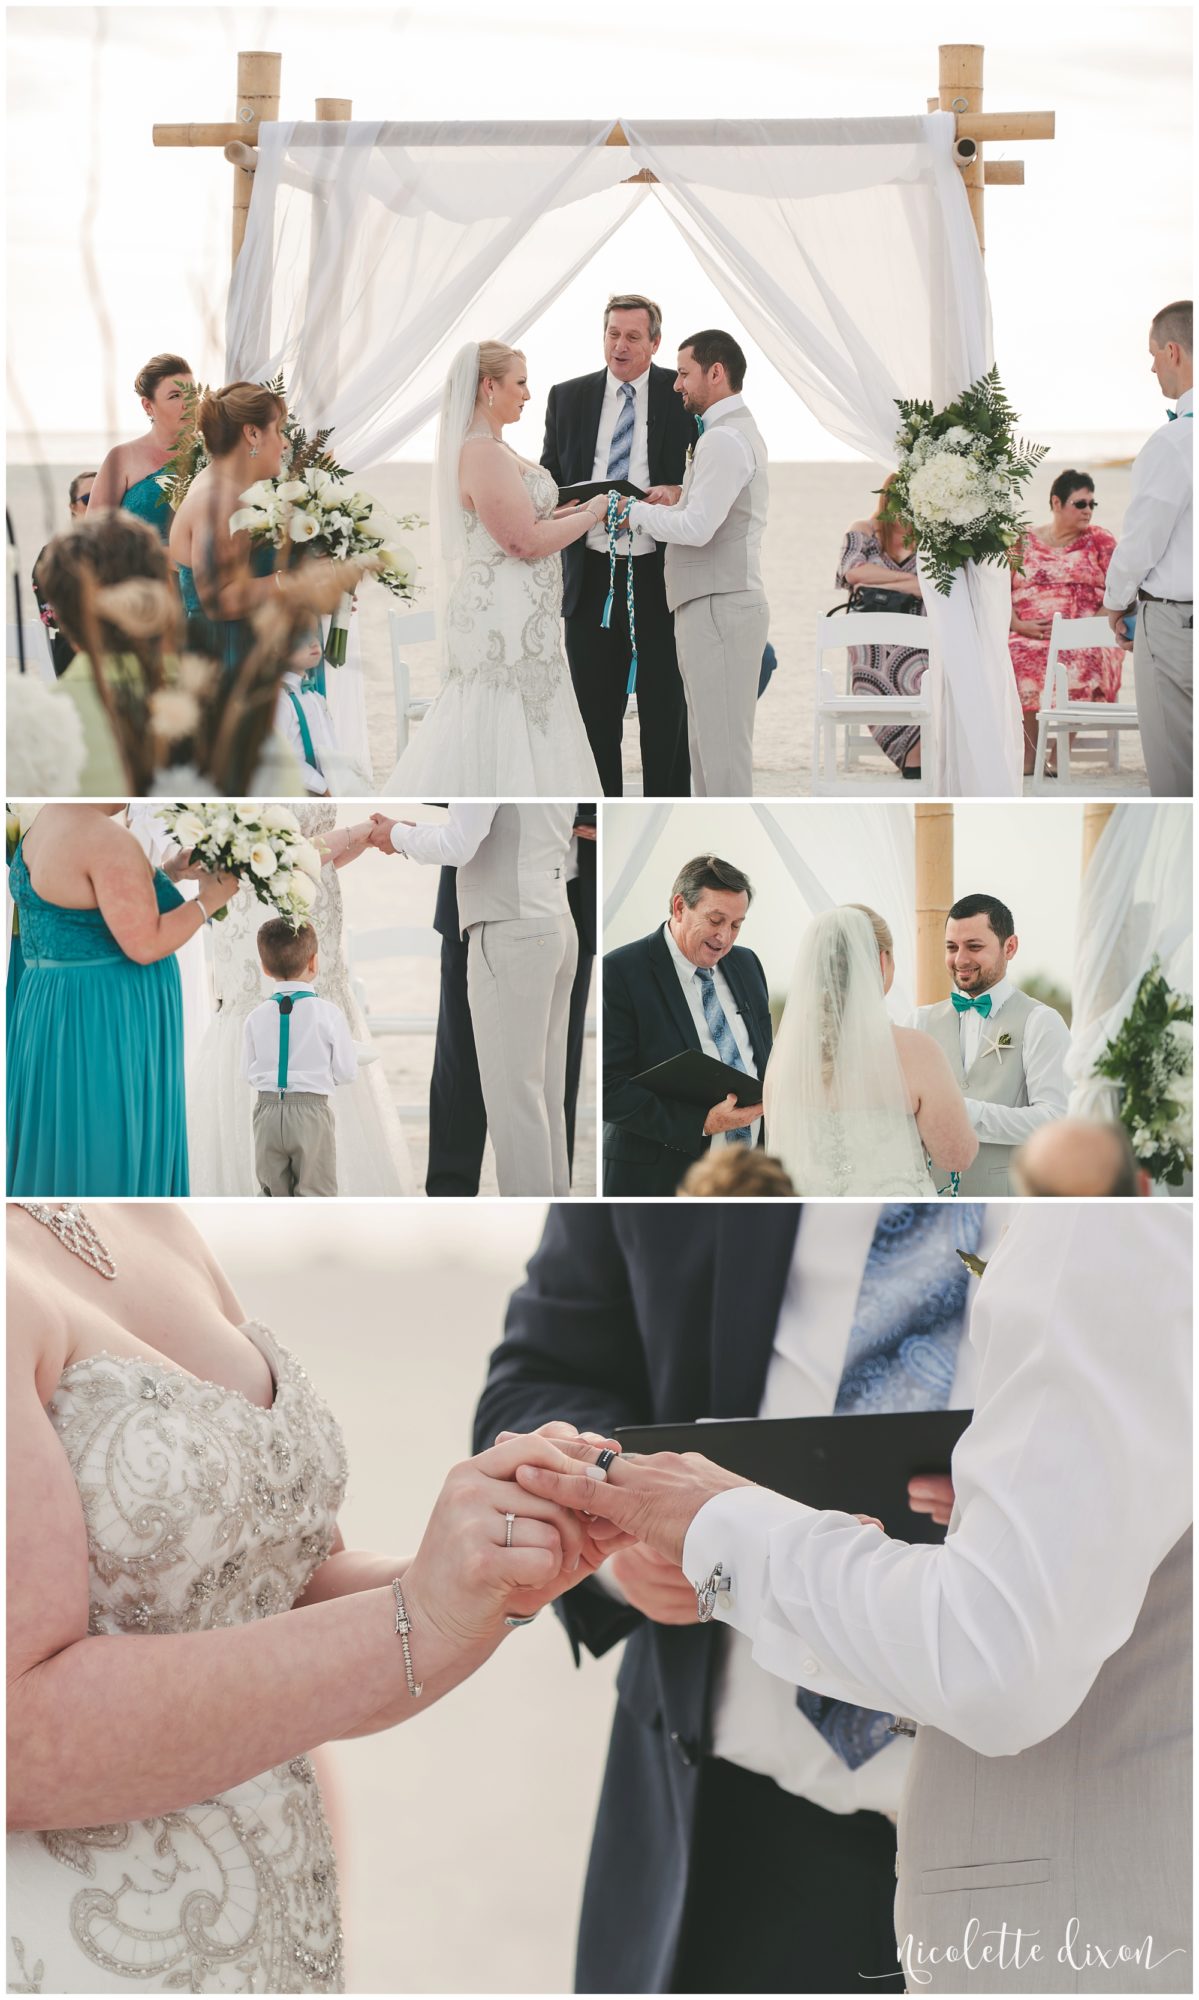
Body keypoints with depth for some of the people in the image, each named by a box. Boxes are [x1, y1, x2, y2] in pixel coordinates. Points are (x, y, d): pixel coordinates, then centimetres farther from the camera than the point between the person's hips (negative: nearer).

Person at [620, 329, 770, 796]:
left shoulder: (724, 439, -15)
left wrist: (636, 511, -8)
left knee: (723, 743, -8)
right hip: (715, 604, 11)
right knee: (709, 739, 13)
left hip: (719, 610, -11)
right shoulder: (740, 429, 18)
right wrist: (682, 498, 10)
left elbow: (697, 528, -21)